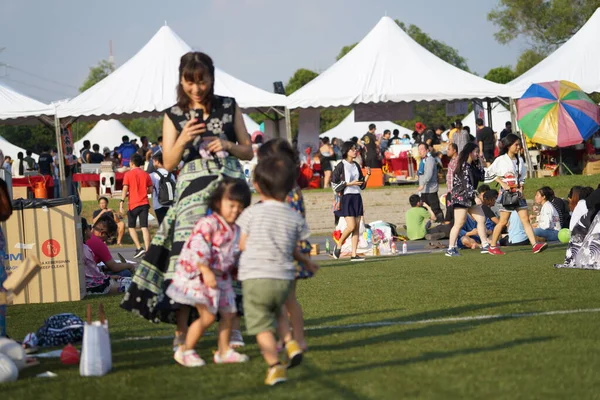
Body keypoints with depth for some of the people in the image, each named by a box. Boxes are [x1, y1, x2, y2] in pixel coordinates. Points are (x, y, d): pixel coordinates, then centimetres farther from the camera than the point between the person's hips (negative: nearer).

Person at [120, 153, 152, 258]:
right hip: (144, 203, 3)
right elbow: (150, 190, 7)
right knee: (144, 227, 0)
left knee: (131, 227, 10)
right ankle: (147, 250, -10)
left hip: (133, 204, -3)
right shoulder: (145, 174, 8)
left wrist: (121, 203, -11)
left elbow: (125, 189, -10)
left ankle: (139, 248, -3)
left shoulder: (128, 174, -3)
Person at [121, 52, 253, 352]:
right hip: (193, 189, -1)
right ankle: (181, 331, -7)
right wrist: (183, 140, -16)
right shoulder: (174, 116, 5)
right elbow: (168, 163, 1)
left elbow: (248, 151, 11)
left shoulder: (229, 108, 7)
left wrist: (228, 145, -8)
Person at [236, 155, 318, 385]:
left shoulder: (252, 213, -2)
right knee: (275, 314, 31)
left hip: (255, 278, -4)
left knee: (262, 326, 0)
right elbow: (294, 250, 11)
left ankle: (274, 366, -13)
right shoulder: (295, 218, 5)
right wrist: (306, 261, 33)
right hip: (283, 279, 4)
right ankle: (291, 344, 12)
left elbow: (243, 245, 5)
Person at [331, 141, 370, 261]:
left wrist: (367, 175, 0)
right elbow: (334, 183, -9)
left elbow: (362, 185, 16)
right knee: (351, 226, -14)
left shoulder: (356, 165, 13)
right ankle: (338, 246, 8)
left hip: (357, 197, 6)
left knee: (357, 228, 1)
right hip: (346, 198, -6)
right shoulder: (341, 166, -6)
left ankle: (354, 254, 1)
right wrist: (350, 183, -15)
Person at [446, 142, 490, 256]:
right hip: (461, 197, -9)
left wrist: (480, 164, 10)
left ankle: (485, 245, 9)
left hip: (470, 198, 9)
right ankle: (451, 249, -5)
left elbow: (481, 177, 16)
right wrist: (474, 194, -28)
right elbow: (466, 183, -21)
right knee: (459, 223, -10)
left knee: (481, 219, 5)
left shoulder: (473, 166, 14)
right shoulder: (463, 166, -13)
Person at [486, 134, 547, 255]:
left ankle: (534, 245, -11)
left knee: (525, 219, -4)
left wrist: (521, 188, 1)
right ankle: (492, 246, 11)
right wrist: (502, 183, -10)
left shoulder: (520, 160, 11)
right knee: (503, 221, -2)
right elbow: (490, 173, -1)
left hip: (518, 193, 5)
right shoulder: (501, 160, -5)